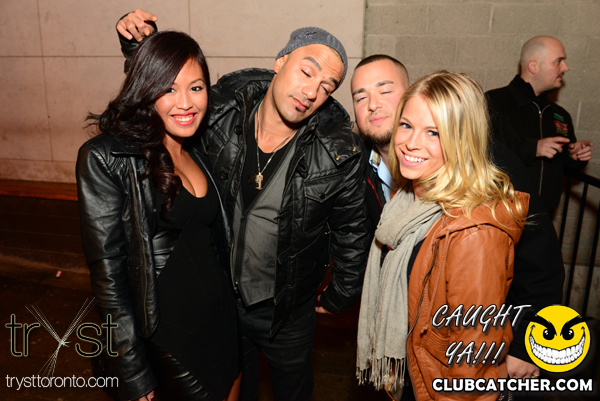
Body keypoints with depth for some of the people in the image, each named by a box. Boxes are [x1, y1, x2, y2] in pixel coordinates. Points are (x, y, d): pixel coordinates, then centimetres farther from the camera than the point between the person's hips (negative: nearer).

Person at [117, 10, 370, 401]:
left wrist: (339, 297, 4)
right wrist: (139, 48, -14)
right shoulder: (220, 113, -18)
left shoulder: (341, 154, -22)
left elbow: (351, 232, -7)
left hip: (288, 311, -1)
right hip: (220, 299, 2)